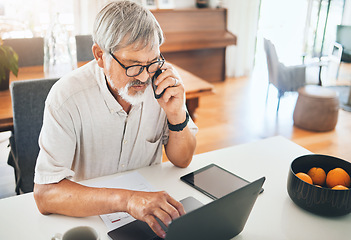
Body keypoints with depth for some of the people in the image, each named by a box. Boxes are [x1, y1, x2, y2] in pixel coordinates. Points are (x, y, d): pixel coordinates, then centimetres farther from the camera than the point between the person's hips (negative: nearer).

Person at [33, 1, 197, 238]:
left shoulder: (166, 80, -11)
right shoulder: (67, 97, -22)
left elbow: (182, 160, -4)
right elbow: (45, 194, -26)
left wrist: (176, 114, -22)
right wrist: (126, 199, -38)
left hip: (151, 197, 3)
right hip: (88, 214, -2)